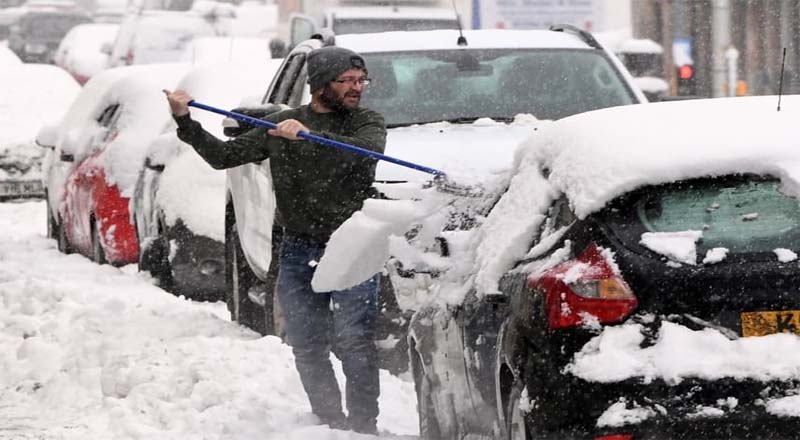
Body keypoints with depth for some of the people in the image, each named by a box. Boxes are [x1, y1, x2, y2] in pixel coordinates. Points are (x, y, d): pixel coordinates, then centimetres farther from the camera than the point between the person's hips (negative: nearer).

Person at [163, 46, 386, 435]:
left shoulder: (367, 121, 3)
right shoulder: (281, 125, 10)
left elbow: (370, 149, -21)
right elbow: (224, 155, 11)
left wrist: (309, 135, -29)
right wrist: (185, 122, -1)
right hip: (299, 253, 3)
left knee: (354, 341, -14)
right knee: (307, 347, 4)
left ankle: (363, 425, -8)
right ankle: (330, 423, 15)